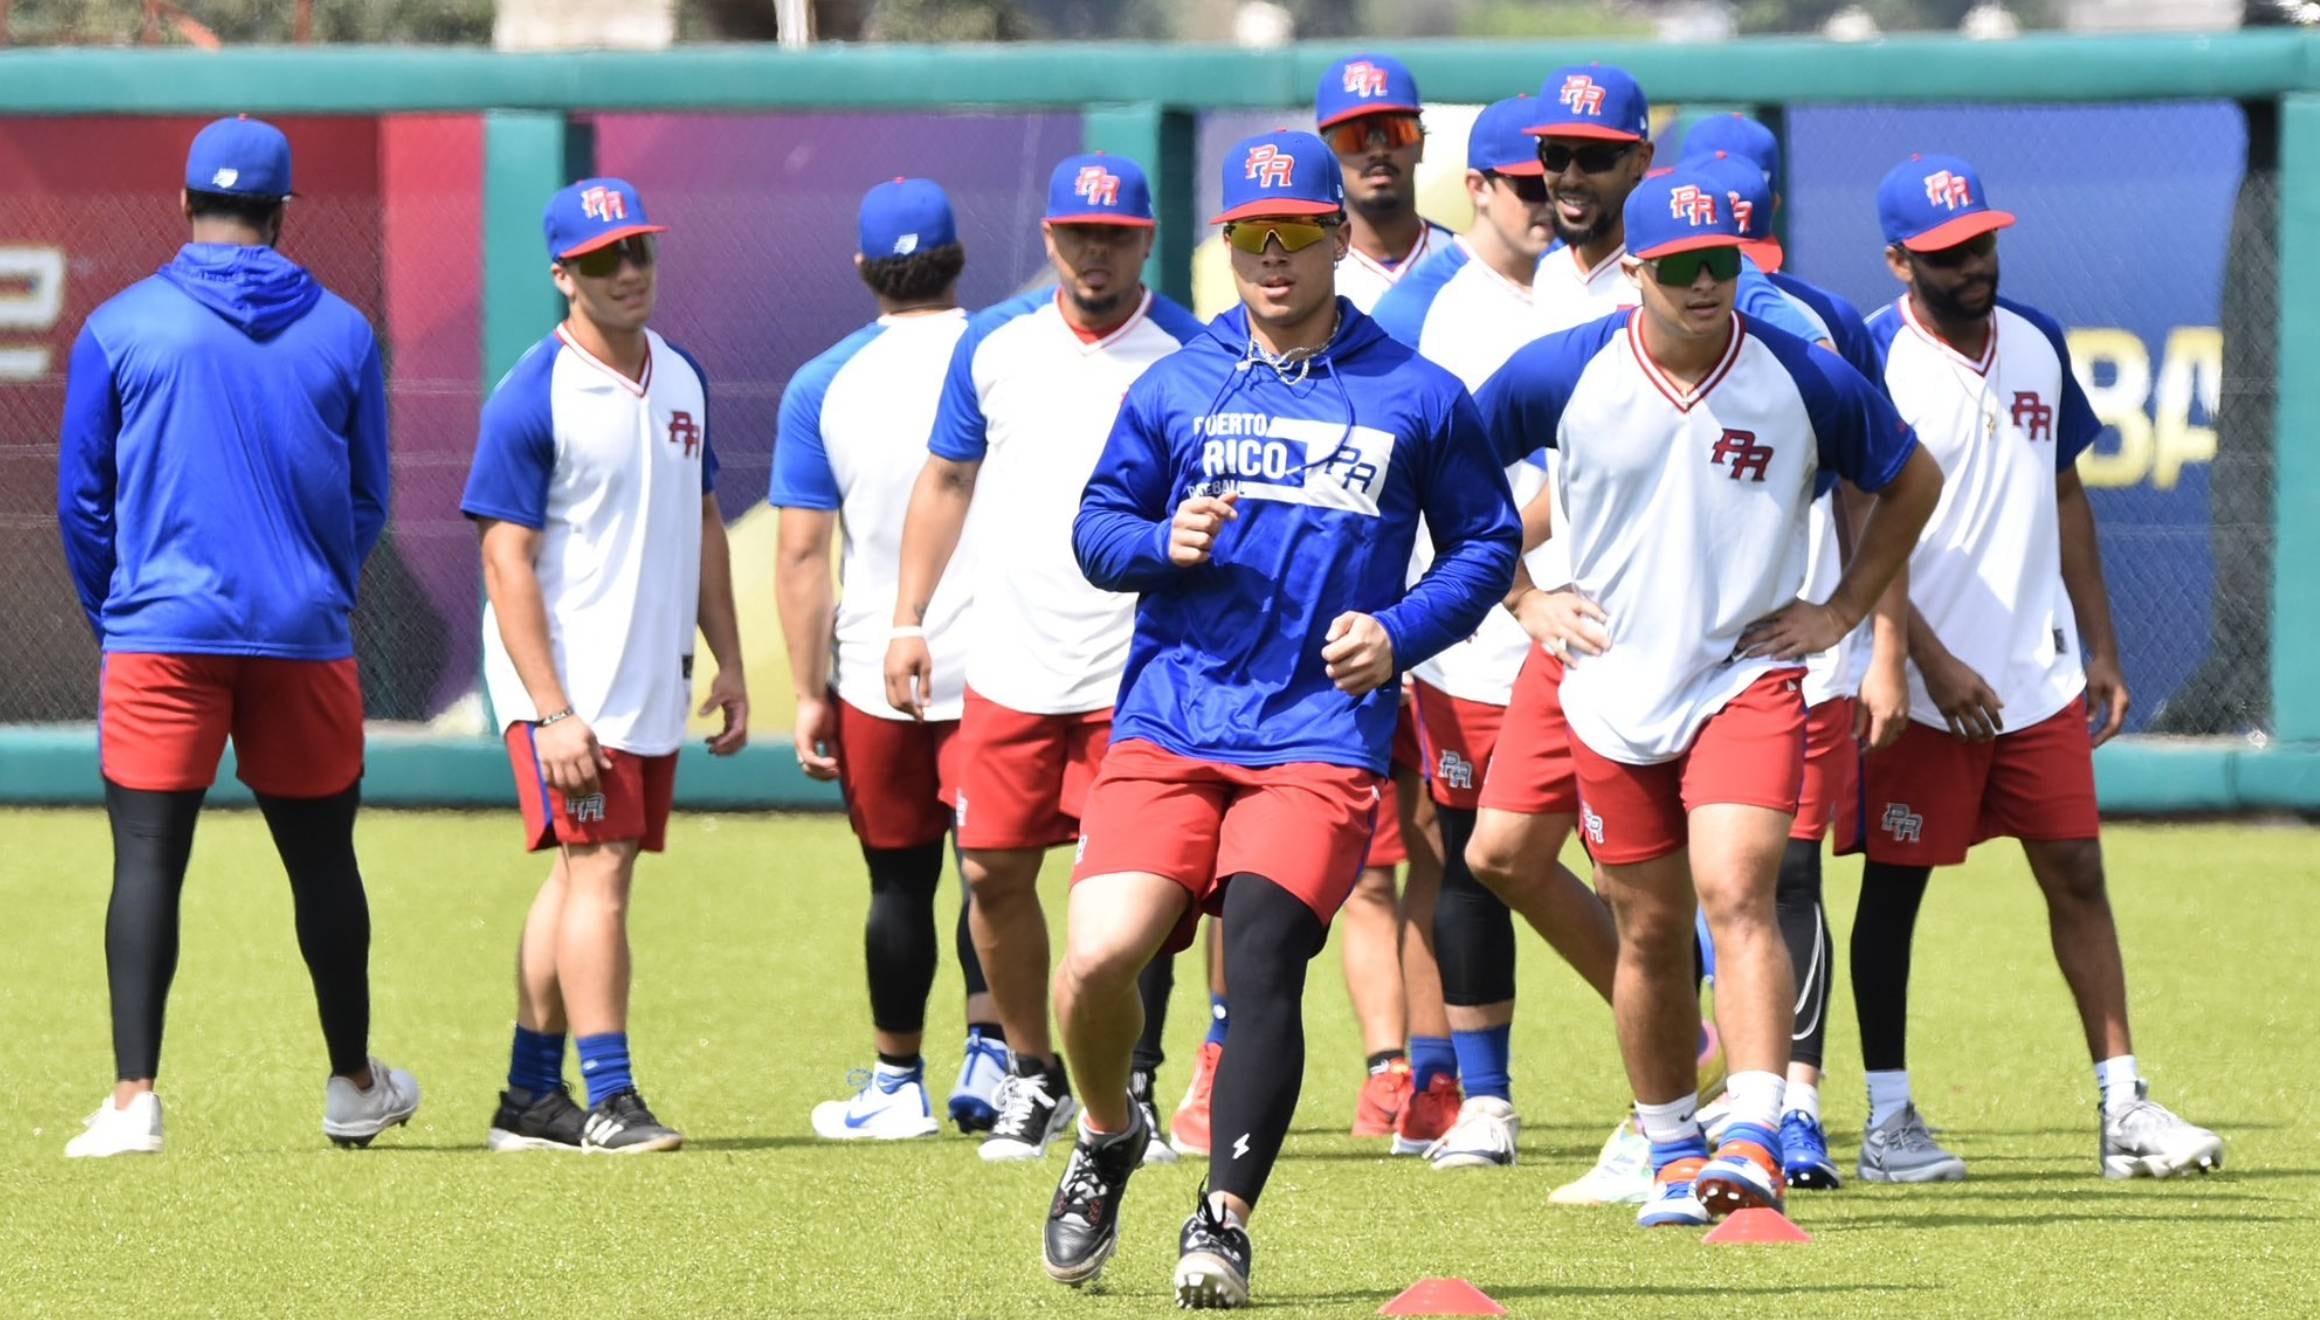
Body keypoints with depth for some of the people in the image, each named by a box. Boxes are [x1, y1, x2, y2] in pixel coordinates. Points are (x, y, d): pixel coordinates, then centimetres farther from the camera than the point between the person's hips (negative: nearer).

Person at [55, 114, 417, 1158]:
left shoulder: (120, 328, 0)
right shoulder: (341, 332, 5)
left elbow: (82, 498, 4)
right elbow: (369, 503, 12)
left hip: (162, 636, -2)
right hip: (304, 641, 2)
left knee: (148, 860, -4)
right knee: (321, 858, 14)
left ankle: (133, 1099, -15)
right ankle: (354, 1086, 27)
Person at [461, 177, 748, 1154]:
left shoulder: (681, 378, 10)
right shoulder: (534, 399, -13)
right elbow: (507, 562, -15)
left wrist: (727, 662, 15)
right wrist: (550, 712, -20)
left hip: (654, 686, 7)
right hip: (569, 680, -7)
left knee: (586, 872, 10)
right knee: (599, 868, -12)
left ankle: (531, 1095, 16)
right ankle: (608, 1098, -12)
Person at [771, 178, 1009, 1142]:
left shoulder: (824, 385, -2)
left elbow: (801, 556, -5)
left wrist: (810, 693, -1)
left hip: (876, 671, 0)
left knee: (900, 880, 9)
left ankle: (897, 1083, 15)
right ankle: (989, 1054, -7)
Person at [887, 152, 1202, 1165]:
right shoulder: (995, 344, 7)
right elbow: (947, 480, 16)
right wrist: (908, 617, 11)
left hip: (1134, 666, -4)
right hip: (1008, 664, 4)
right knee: (994, 872, 5)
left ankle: (1126, 1090, 7)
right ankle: (1034, 1075, 22)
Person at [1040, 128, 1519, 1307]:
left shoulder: (1417, 399, 7)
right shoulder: (1175, 389, 11)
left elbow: (1486, 542, 14)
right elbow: (1096, 527, 15)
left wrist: (1398, 632, -3)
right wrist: (1165, 542, -7)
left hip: (1322, 736, -2)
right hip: (1170, 725, 2)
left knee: (1262, 953, -20)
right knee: (1097, 959, -14)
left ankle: (1224, 1220, -15)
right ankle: (1107, 1139, 16)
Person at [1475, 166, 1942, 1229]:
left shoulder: (1803, 381, -6)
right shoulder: (1562, 374, -6)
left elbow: (1911, 479, 11)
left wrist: (1844, 610, 5)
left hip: (1748, 682, -2)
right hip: (1612, 692, 2)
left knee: (1736, 894, -20)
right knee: (1651, 932, 7)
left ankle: (1755, 1142, -27)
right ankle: (1671, 1151, 23)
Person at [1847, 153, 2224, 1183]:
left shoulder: (2037, 345, 9)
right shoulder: (1870, 364, -10)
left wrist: (2100, 648, 14)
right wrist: (1932, 663, -18)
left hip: (2038, 676, 5)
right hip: (1924, 684, -5)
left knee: (2077, 874, 3)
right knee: (1895, 886, 2)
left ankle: (2124, 1107, 5)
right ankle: (1888, 1119, 8)